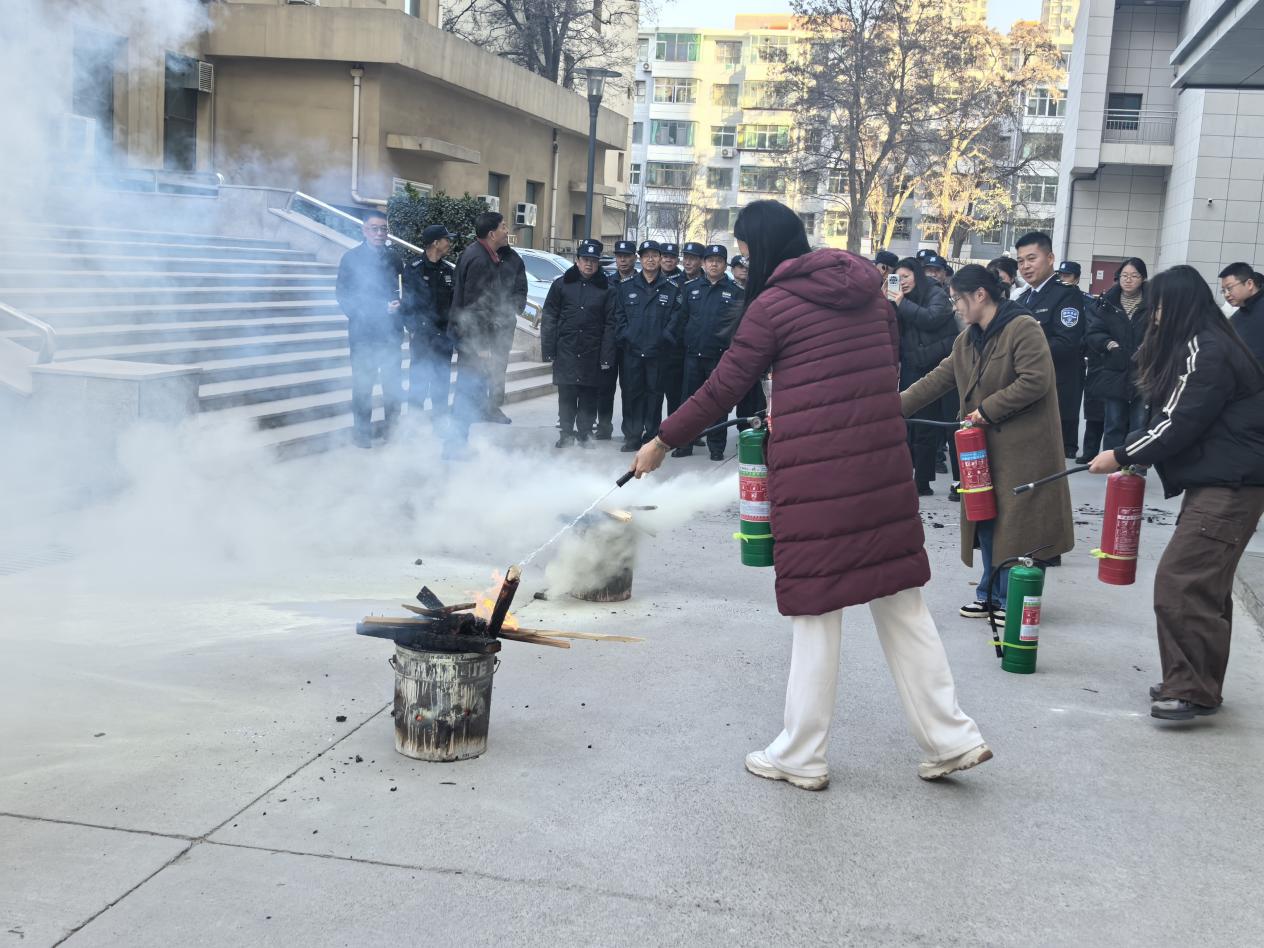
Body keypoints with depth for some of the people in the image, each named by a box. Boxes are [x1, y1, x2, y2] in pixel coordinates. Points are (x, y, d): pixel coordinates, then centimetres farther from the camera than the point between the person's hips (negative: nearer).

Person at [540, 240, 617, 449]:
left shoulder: (606, 289, 5)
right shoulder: (562, 284, 6)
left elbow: (610, 324, 3)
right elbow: (549, 319, 6)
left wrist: (606, 356, -4)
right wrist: (548, 349, -1)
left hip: (592, 353, 0)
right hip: (566, 351, 0)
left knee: (589, 397, 3)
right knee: (566, 396, 4)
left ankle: (584, 434, 14)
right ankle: (566, 433, 15)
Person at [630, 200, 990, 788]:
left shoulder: (773, 304, -4)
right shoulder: (866, 287, 12)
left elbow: (721, 391, -1)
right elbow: (890, 364, 18)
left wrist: (663, 442, 11)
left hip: (814, 470, -5)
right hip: (883, 462, 6)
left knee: (816, 607, 2)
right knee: (899, 599, 12)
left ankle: (801, 756, 14)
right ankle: (951, 738, 15)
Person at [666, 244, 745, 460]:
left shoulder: (735, 292, -2)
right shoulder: (690, 288, 6)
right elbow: (679, 318, 7)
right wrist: (670, 340, -2)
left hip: (719, 357, -2)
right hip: (693, 354, 3)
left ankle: (716, 446, 13)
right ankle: (684, 443, 16)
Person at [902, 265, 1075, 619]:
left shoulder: (1023, 328, -13)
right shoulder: (968, 340, 12)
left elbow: (1036, 381, -22)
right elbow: (937, 380, 12)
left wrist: (988, 409, -17)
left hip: (1022, 449, -8)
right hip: (986, 448, 8)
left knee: (1015, 523, -1)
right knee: (987, 521, 10)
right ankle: (991, 594, 21)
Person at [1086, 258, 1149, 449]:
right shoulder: (1107, 303, 5)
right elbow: (1093, 333, 1)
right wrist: (1108, 343, -18)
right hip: (1114, 374, 2)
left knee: (1140, 426, 1)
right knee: (1114, 425, 10)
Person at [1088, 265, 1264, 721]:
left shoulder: (1205, 351, -15)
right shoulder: (1200, 346, 17)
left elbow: (1179, 424, -18)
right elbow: (1178, 418, 21)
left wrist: (1121, 455, -10)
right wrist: (1133, 451, 11)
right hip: (1219, 482, 11)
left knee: (1179, 581, -12)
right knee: (1204, 585, 14)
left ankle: (1193, 689, -8)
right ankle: (1195, 683, 21)